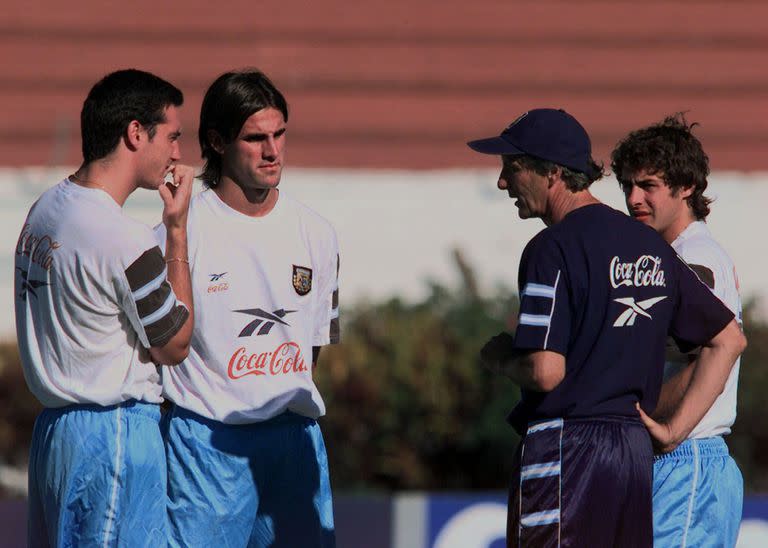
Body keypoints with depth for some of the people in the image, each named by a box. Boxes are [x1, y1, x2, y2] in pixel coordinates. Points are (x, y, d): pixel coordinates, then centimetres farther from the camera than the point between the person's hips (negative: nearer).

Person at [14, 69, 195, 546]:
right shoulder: (123, 238, -19)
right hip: (115, 433, -9)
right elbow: (174, 345, -6)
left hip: (54, 420, 9)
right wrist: (177, 230, -5)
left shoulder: (47, 209, 9)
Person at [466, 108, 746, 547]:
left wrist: (500, 358, 2)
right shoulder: (652, 247, 14)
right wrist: (675, 431, 14)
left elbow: (546, 372, -20)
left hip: (564, 453, -8)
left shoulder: (555, 247, -12)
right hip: (636, 455, 8)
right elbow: (729, 338, 18)